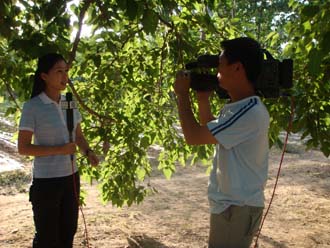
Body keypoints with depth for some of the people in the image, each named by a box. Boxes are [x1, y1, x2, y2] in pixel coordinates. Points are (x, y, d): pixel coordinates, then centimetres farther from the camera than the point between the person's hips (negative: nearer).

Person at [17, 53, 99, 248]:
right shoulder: (32, 107, -14)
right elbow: (23, 148, -14)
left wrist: (88, 152, -7)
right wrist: (59, 150, -22)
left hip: (71, 176, 6)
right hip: (46, 180, -6)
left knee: (68, 231, 18)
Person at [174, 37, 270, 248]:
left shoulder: (250, 112, -26)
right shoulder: (238, 107, 6)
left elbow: (193, 136, -25)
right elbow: (209, 130, 21)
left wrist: (182, 94, -12)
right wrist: (203, 99, 8)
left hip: (238, 208, -10)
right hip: (229, 203, 10)